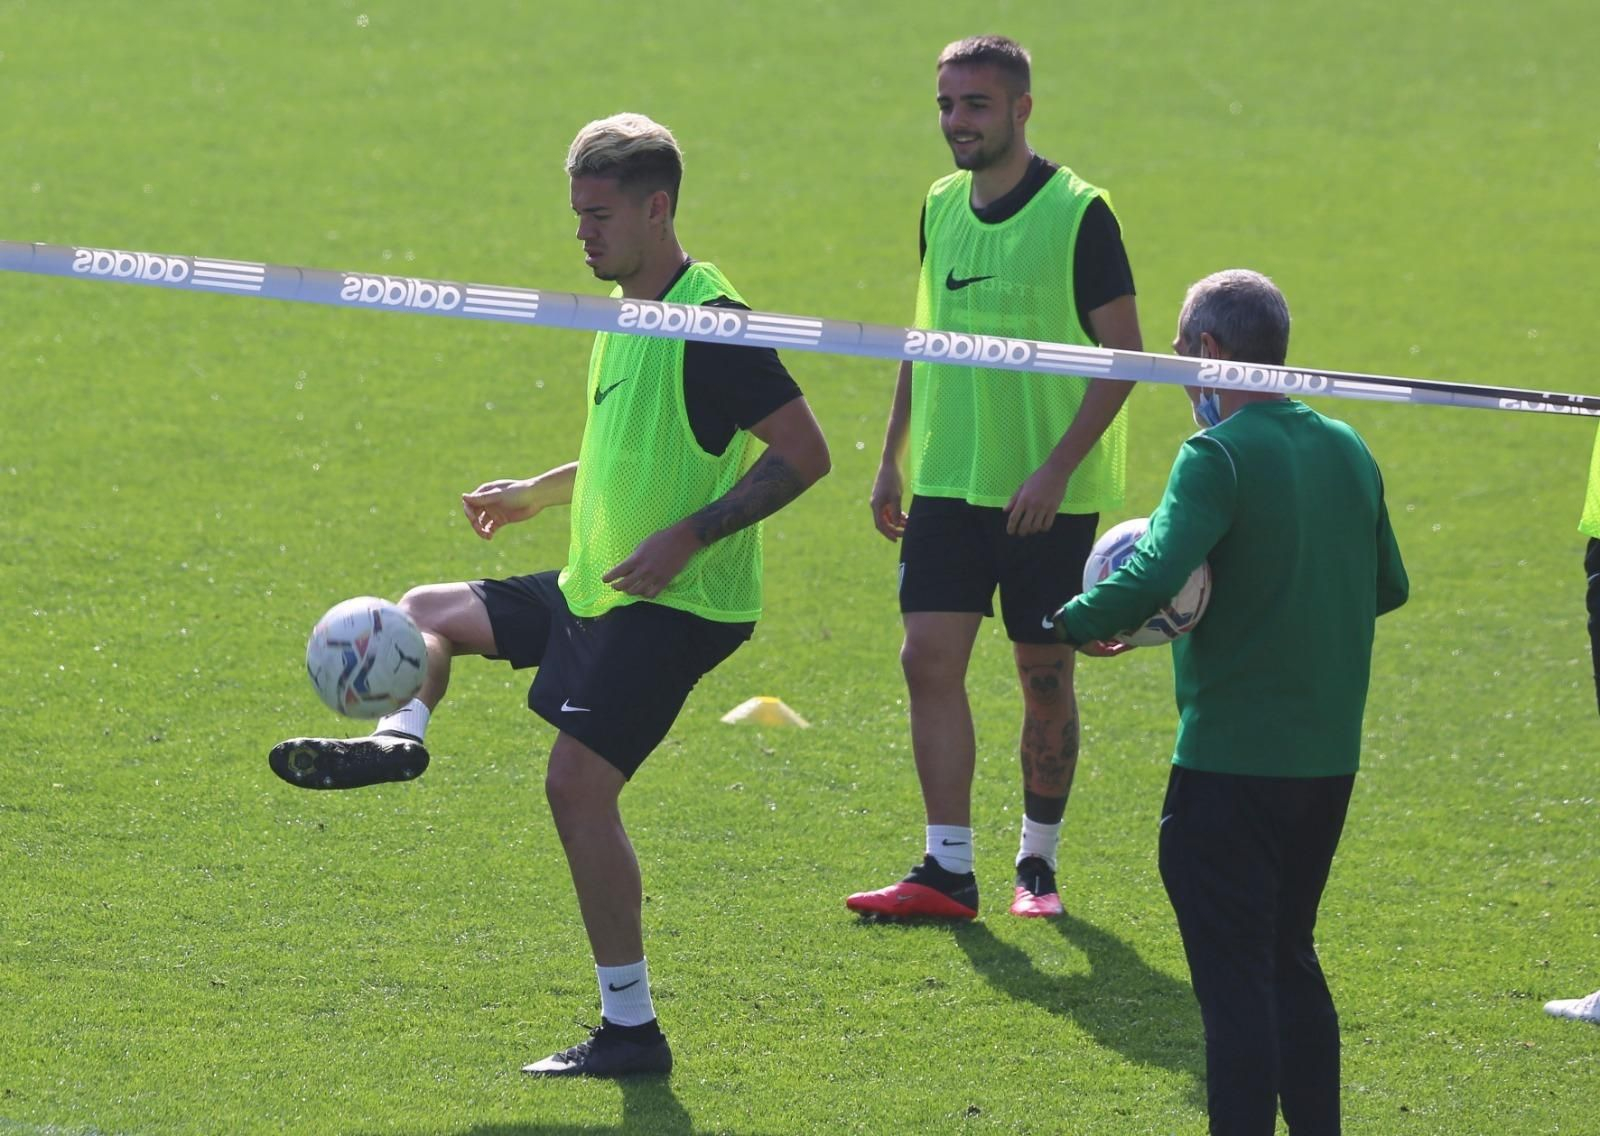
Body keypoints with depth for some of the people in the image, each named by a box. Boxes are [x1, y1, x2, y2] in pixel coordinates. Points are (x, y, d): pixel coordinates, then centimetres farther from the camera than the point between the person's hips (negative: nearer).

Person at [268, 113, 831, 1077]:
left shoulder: (713, 323, -18)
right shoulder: (623, 313, 12)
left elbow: (805, 452, -21)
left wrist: (690, 535, -25)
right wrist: (537, 492, 17)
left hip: (677, 603, -10)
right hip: (594, 589, 10)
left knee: (578, 780, -15)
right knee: (427, 613, 19)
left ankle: (632, 1027, -11)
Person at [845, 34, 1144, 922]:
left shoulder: (1078, 214, -11)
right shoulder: (941, 208, 8)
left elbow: (1122, 353, -11)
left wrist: (1057, 467, -18)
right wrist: (893, 460, 14)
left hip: (1049, 493, -5)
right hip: (947, 482, 5)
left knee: (1044, 674, 3)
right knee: (929, 658, -4)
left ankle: (1037, 865, 17)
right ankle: (947, 872, -1)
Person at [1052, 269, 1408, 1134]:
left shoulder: (1218, 456, -16)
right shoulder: (1347, 452, 8)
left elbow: (1154, 575, -29)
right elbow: (1389, 587, 17)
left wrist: (1077, 623, -13)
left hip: (1231, 762, -7)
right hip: (1329, 760, 7)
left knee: (1234, 976, -3)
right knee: (1290, 961, 20)